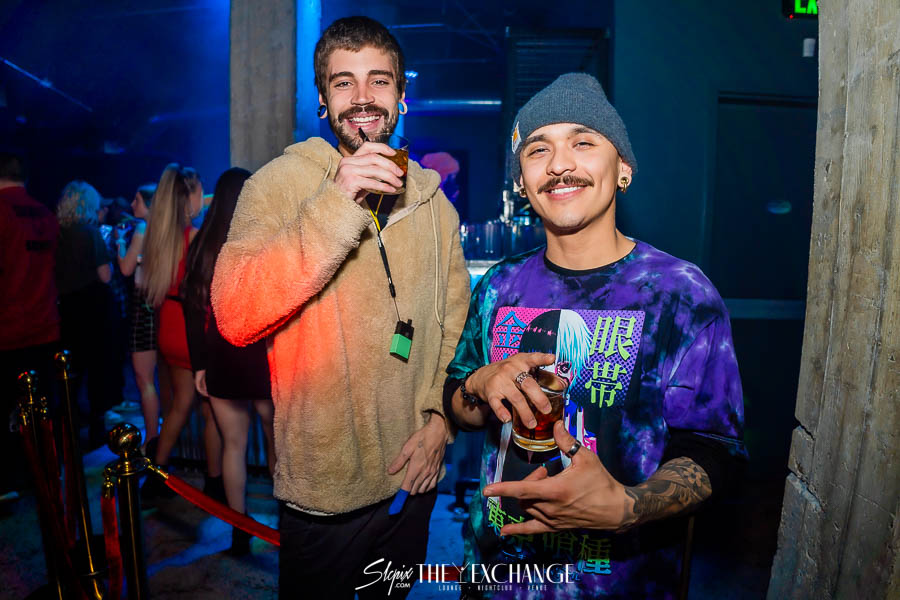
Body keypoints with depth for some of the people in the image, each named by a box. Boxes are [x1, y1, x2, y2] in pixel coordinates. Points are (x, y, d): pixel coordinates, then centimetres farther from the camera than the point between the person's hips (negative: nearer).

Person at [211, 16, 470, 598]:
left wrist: (440, 417, -5)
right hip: (323, 486, -4)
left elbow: (456, 318, 6)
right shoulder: (282, 183, -10)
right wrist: (336, 207, -29)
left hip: (413, 475, 4)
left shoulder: (430, 197, 3)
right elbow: (235, 317, -22)